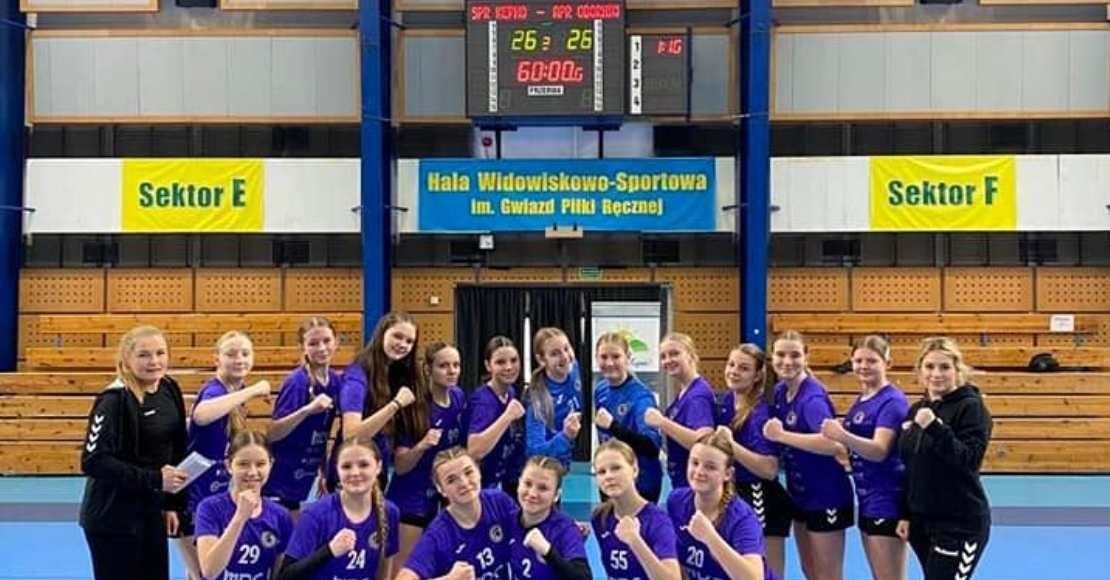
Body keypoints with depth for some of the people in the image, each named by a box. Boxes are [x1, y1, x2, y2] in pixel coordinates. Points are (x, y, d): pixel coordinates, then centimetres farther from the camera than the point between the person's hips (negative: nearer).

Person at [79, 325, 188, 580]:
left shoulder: (169, 391, 2)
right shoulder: (114, 400, -19)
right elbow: (93, 461, -23)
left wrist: (172, 503, 11)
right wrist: (154, 479, -25)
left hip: (151, 512, 7)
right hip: (113, 518, -7)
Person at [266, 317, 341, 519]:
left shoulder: (335, 381, 2)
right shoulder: (296, 382, -18)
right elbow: (272, 434, -23)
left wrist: (323, 471, 16)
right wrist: (308, 409, -35)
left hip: (300, 481, 7)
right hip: (279, 479, -7)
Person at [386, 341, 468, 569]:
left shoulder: (459, 398, -2)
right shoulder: (418, 405, -19)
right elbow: (400, 467, -19)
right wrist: (422, 446, -36)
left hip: (442, 498, 6)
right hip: (410, 500, -6)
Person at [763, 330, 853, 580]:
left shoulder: (813, 397, -23)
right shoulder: (779, 391, 2)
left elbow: (833, 443, -39)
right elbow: (777, 437, 17)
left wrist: (781, 435, -34)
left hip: (827, 498, -8)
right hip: (800, 496, 8)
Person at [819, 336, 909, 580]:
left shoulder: (892, 401, -14)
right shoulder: (861, 400, 13)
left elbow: (880, 450, -26)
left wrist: (843, 436, -41)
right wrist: (836, 435, 5)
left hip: (887, 501, -9)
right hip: (866, 499, 9)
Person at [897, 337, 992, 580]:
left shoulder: (971, 407, -10)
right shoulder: (916, 410, 10)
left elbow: (969, 460, -22)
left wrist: (935, 427, -32)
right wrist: (905, 514, 12)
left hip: (960, 525, -7)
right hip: (922, 521, 7)